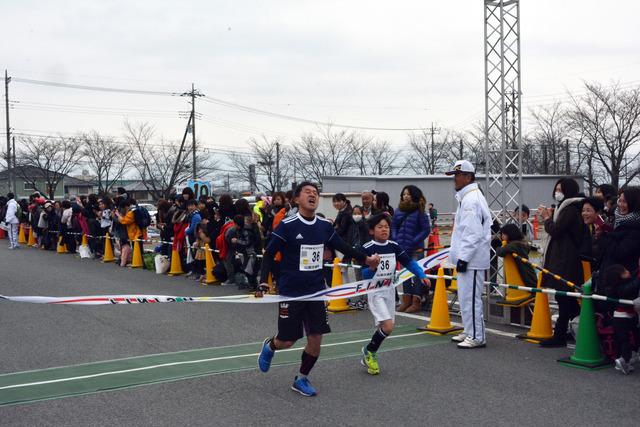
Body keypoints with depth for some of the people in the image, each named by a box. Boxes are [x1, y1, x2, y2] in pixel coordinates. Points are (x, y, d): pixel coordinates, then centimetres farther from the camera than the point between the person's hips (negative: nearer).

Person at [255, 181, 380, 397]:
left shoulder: (325, 226, 1)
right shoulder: (287, 225, -12)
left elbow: (342, 246, 17)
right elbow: (269, 254, -8)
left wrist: (365, 259, 16)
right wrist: (263, 282, -16)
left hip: (316, 290, 4)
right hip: (291, 292, -4)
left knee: (315, 339, 1)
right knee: (287, 341, 3)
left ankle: (302, 379, 23)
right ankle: (269, 346, 39)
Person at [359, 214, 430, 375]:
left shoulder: (394, 246, 1)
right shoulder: (367, 248, -14)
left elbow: (408, 261, 1)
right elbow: (364, 274, -15)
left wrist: (422, 275, -11)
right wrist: (372, 267, -36)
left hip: (389, 290, 6)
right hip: (374, 291, -6)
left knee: (385, 326, 10)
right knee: (387, 326, -17)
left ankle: (369, 356, 30)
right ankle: (369, 351, 9)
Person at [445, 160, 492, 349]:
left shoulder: (471, 199, -16)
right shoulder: (466, 197, 18)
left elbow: (473, 233, -22)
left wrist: (463, 257, -21)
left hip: (472, 260, -11)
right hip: (467, 257, 11)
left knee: (470, 297, -7)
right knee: (465, 296, 17)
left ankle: (477, 337, -2)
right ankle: (469, 332, 26)